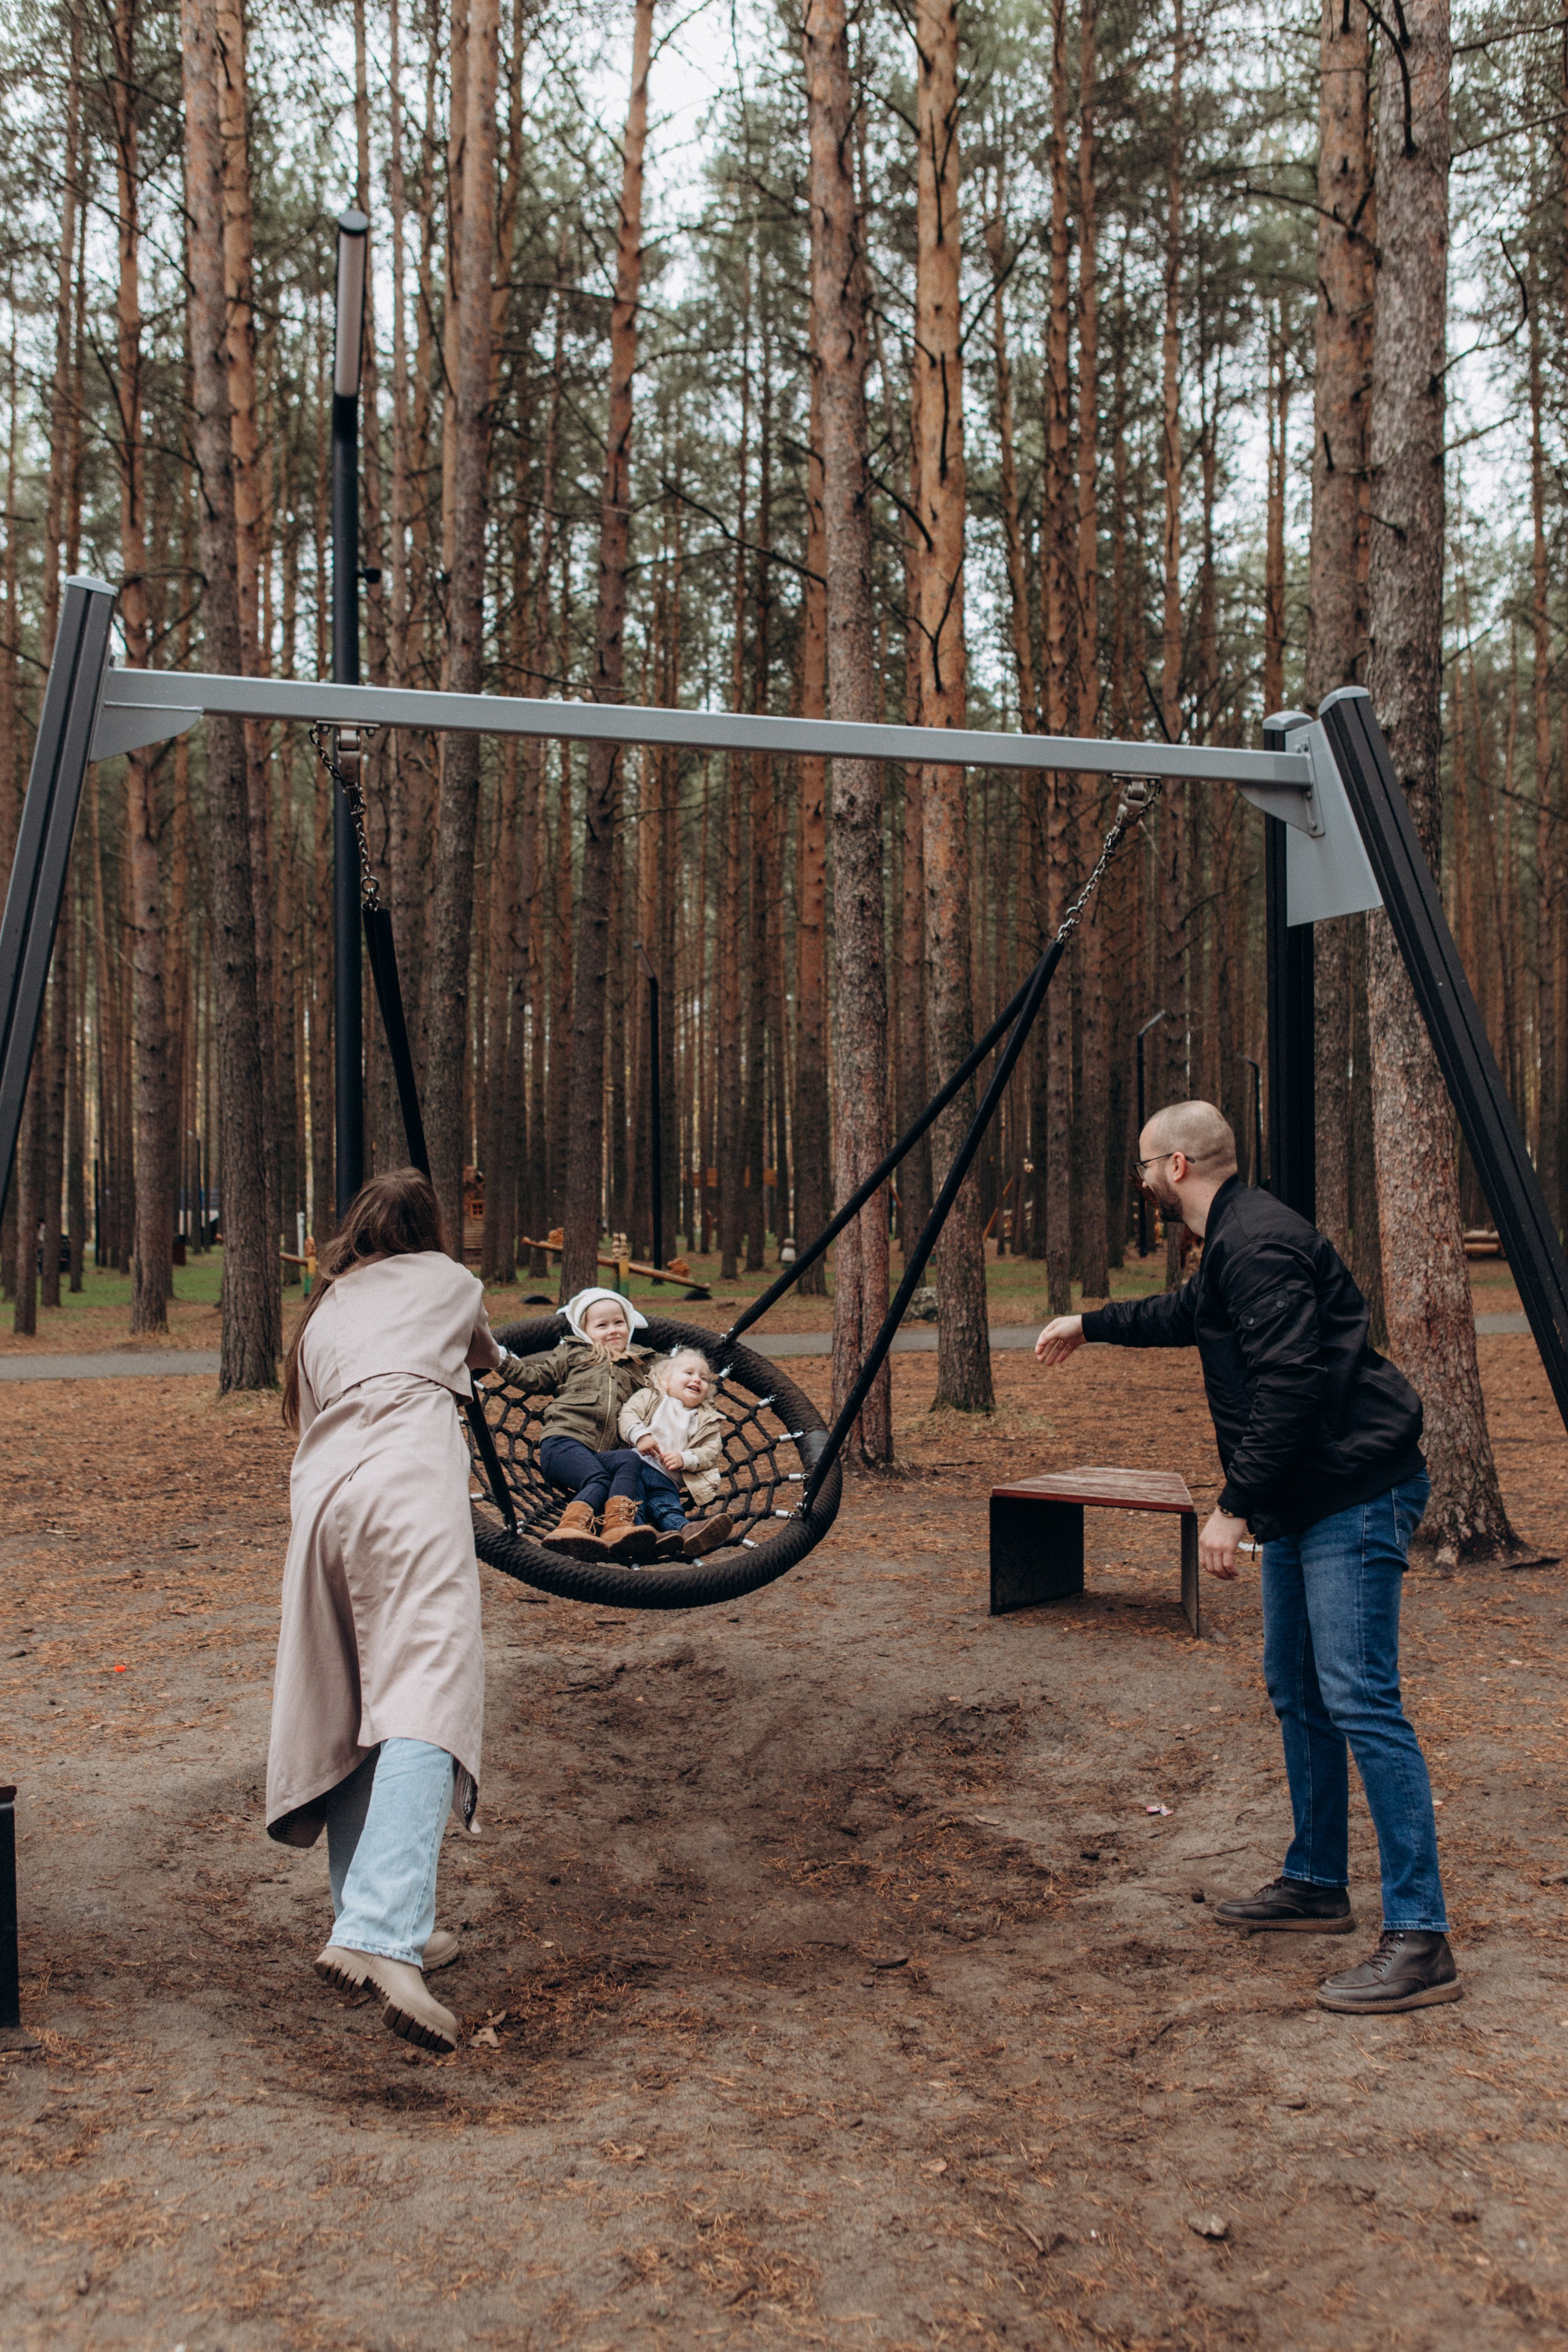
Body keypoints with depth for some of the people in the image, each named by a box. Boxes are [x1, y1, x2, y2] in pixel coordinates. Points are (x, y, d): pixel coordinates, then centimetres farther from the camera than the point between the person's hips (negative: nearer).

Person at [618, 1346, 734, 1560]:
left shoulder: (708, 1421, 26)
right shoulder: (651, 1397, 26)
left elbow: (711, 1451, 11)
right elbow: (629, 1413, 8)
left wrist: (685, 1459, -9)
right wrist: (640, 1435, -14)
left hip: (666, 1477, 1)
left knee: (666, 1500, -31)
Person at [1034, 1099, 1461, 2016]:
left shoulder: (1261, 1245, -18)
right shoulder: (1234, 1241, 16)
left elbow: (1289, 1384, -26)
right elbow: (1189, 1314, 37)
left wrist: (1236, 1506, -22)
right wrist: (1090, 1324, 47)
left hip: (1355, 1495, -11)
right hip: (1306, 1499, 11)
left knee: (1359, 1699, -14)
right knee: (1297, 1690, 17)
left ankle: (1421, 1941, -12)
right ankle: (1318, 1884, 29)